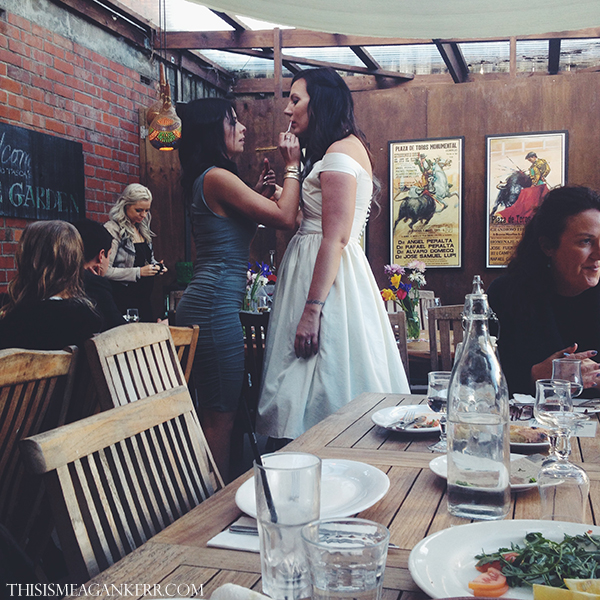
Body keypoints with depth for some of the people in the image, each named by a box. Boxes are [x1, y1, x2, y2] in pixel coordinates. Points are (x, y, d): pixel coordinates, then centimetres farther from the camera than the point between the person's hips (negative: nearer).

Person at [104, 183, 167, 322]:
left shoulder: (142, 230, 14)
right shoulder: (112, 229, -11)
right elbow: (106, 271, -19)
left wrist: (156, 266, 6)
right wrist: (139, 272, -19)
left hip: (144, 299, 8)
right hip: (123, 299, -8)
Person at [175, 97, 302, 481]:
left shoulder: (208, 180, 20)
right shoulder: (217, 177, -11)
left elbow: (239, 230, 28)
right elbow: (286, 218, -14)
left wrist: (261, 192, 20)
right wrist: (292, 166, -2)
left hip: (206, 302, 11)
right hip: (215, 304, -11)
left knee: (218, 412, 14)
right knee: (220, 416, -5)